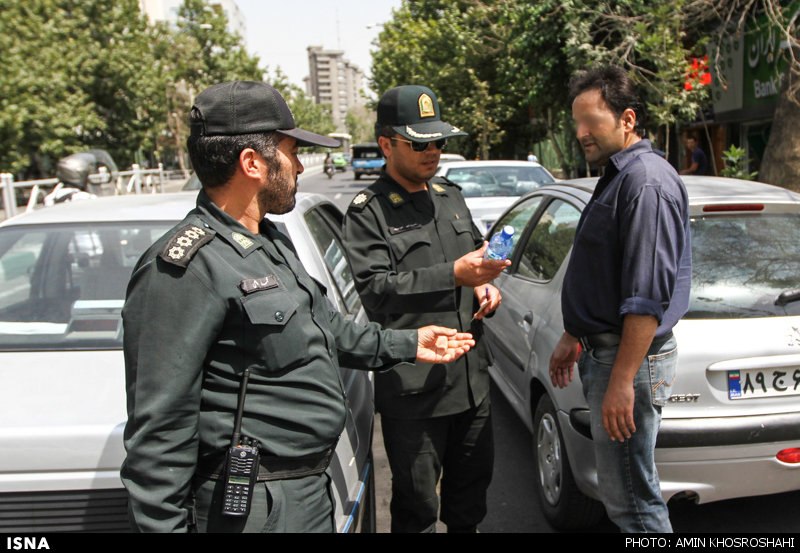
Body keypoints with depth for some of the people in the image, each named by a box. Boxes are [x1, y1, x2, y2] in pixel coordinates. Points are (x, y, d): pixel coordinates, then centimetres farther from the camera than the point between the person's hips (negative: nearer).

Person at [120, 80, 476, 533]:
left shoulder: (273, 242, 10)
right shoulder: (186, 268, -22)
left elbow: (326, 326, 23)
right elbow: (159, 427, -23)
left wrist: (406, 344, 23)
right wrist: (162, 523, -21)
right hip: (256, 506, -9)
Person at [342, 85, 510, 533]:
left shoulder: (450, 196, 13)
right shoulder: (368, 212, -8)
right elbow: (376, 289, -20)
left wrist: (487, 284, 4)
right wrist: (454, 274, -26)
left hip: (472, 374, 7)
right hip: (412, 386, -6)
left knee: (473, 480, 21)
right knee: (417, 505, 6)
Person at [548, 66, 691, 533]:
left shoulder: (646, 181, -18)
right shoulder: (618, 176, 16)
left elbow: (648, 297, -24)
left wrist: (621, 382, -24)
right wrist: (573, 338, 25)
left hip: (631, 356, -10)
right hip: (604, 349, 10)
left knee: (632, 501, -1)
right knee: (627, 490, 20)